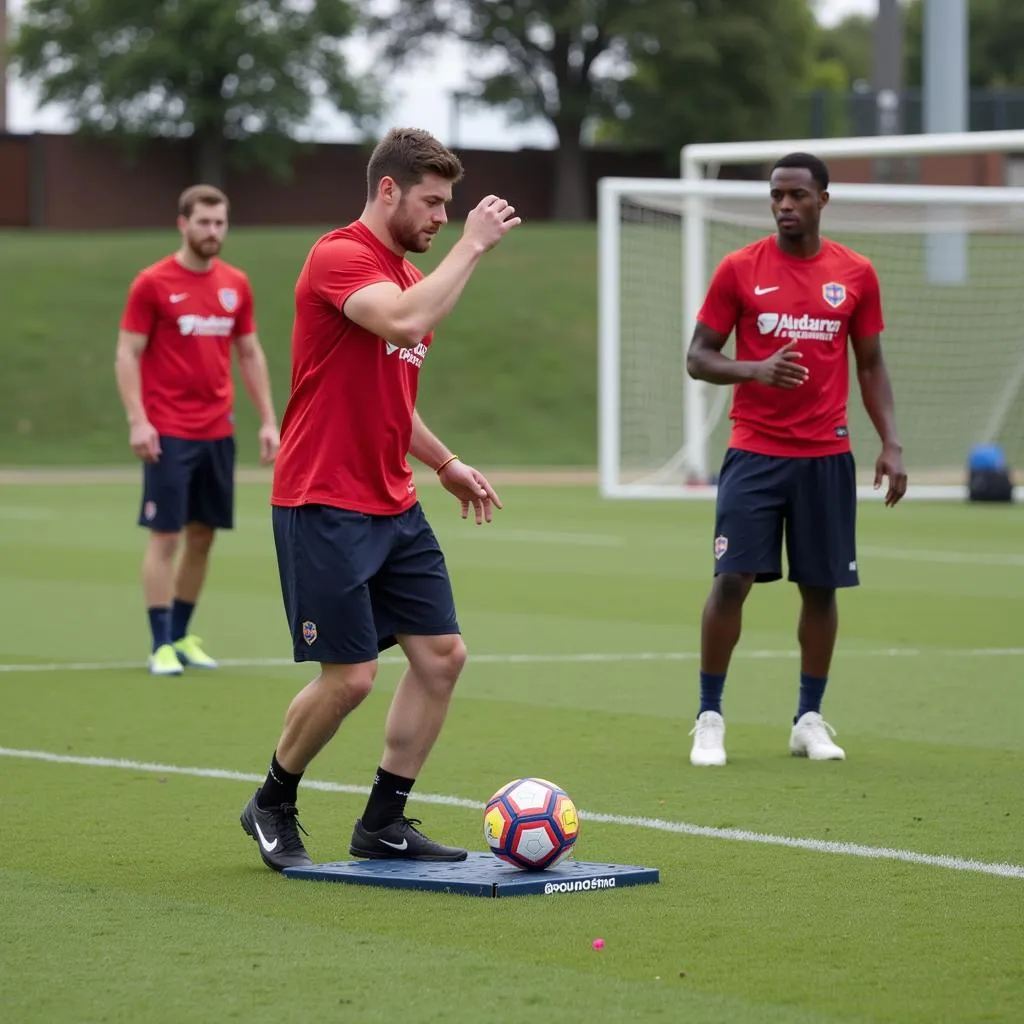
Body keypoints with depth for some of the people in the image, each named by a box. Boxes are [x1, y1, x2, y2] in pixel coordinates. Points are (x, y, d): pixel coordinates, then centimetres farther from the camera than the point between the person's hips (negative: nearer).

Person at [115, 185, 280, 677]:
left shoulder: (236, 284, 9)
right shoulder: (152, 283, -6)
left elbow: (250, 354, 16)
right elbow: (127, 354, -6)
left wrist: (268, 420, 9)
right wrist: (137, 420, -17)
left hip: (217, 432, 5)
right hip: (169, 433, -5)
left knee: (202, 535, 8)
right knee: (166, 535, -6)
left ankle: (181, 635, 19)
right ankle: (161, 645, -2)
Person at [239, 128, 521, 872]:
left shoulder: (411, 275, 16)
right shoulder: (338, 258, -12)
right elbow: (405, 321, -32)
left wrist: (446, 463, 22)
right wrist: (473, 246, -23)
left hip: (394, 507, 9)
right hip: (324, 507, -9)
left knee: (442, 655, 3)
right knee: (351, 675, -8)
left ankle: (383, 822, 13)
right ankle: (273, 805, 16)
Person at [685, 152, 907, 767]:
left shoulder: (856, 275, 5)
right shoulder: (740, 270, -1)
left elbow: (872, 366, 11)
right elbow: (699, 358, 1)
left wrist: (892, 446, 1)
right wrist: (756, 370, -19)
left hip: (826, 456, 2)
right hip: (755, 454, -2)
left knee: (821, 586, 5)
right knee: (733, 578, -9)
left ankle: (810, 719, 18)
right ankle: (710, 718, 1)